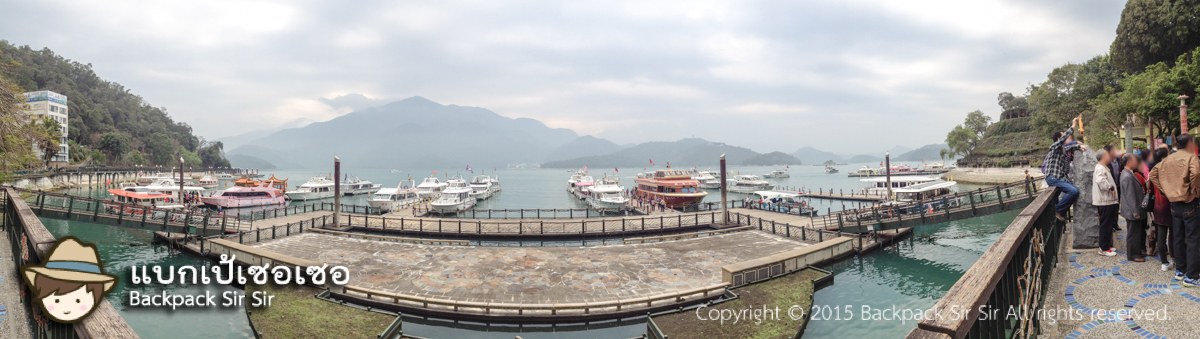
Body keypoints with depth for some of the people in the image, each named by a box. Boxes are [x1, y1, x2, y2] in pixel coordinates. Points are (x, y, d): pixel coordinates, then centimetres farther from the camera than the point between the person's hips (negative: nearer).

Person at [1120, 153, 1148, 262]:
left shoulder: (1129, 174, 10)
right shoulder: (1128, 177, -22)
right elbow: (1130, 196, -23)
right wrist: (1136, 212, -20)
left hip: (1135, 210, 10)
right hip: (1132, 211, -10)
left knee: (1139, 232, 19)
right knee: (1134, 233, 0)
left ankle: (1139, 251, 30)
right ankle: (1133, 255, 9)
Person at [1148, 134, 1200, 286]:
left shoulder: (1169, 159, 8)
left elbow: (1153, 174, 11)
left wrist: (1166, 191, 8)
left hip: (1174, 203, 6)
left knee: (1178, 238, 15)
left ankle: (1180, 271, 24)